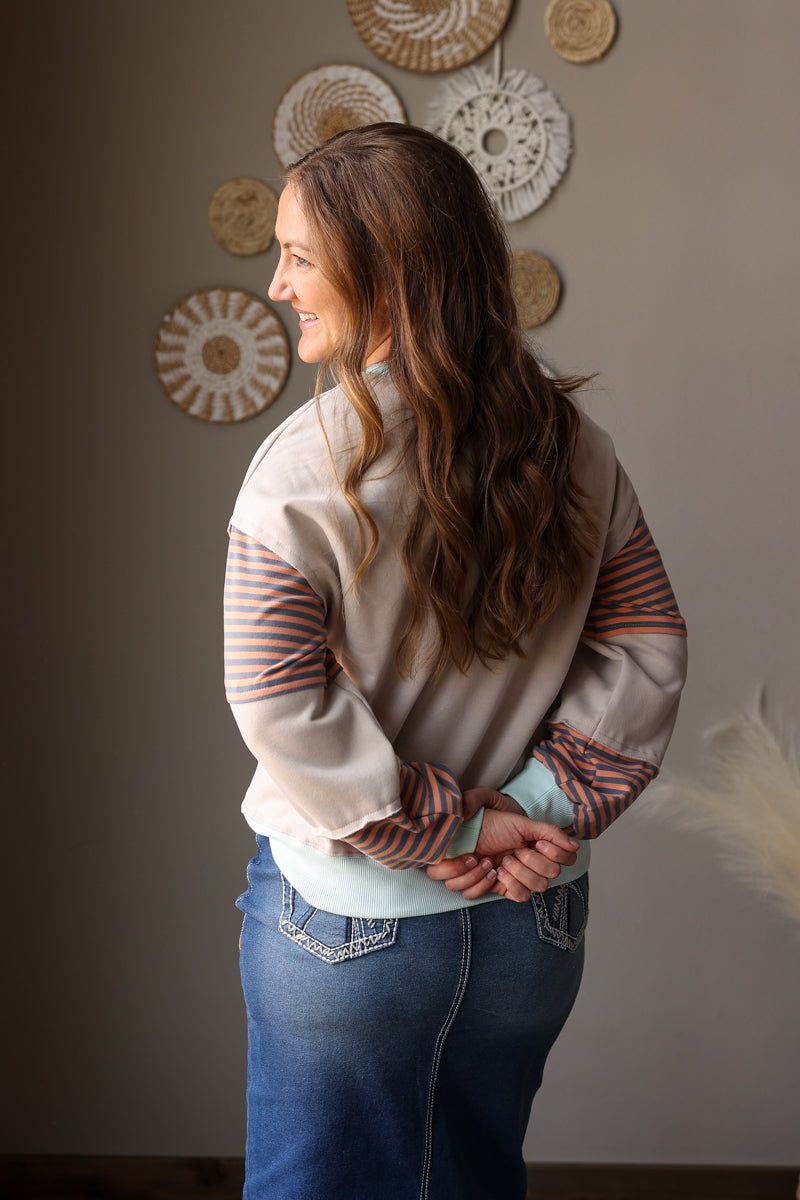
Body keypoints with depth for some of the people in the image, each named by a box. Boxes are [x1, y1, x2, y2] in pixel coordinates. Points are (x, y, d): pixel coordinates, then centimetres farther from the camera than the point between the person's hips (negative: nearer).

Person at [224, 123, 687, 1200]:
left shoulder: (307, 465, -18)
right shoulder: (573, 445, -4)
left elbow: (279, 704, -20)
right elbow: (647, 648, -2)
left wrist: (445, 830, -13)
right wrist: (545, 805, -5)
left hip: (346, 916, -4)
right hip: (534, 916, 5)